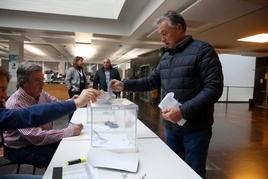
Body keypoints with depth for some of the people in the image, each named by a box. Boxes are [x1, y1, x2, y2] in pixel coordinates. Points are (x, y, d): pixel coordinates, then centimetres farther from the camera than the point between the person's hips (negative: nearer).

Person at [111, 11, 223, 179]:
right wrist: (125, 85, 2)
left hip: (196, 127, -6)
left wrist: (183, 111, -26)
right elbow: (152, 81, 14)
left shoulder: (202, 50, -11)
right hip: (170, 126, 7)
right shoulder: (166, 56, 12)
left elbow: (214, 88, -19)